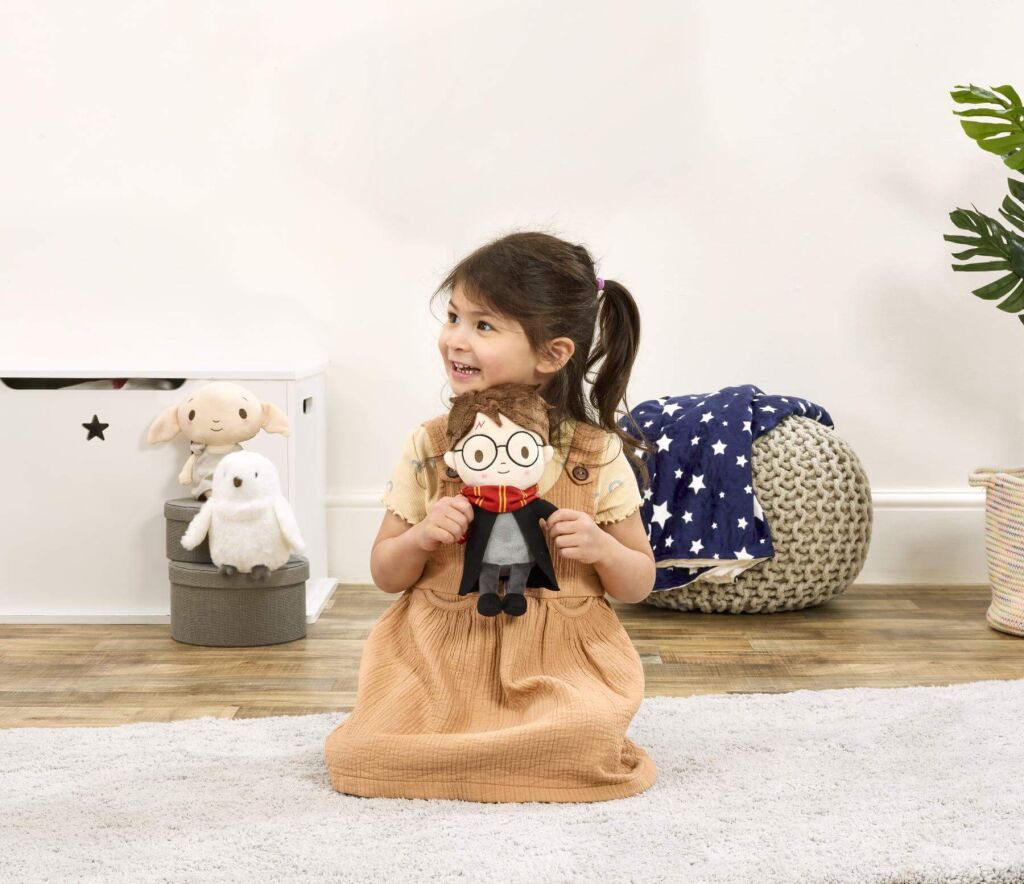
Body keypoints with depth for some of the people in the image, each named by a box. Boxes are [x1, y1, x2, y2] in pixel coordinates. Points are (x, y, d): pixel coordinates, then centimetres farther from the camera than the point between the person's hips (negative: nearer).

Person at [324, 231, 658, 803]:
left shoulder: (597, 456, -3)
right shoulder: (430, 447, 1)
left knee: (587, 741, -30)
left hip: (559, 661, -1)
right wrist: (419, 538, -15)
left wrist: (603, 548, -16)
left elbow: (639, 583, 6)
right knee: (363, 752, -21)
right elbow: (386, 574, 7)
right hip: (438, 656, 1)